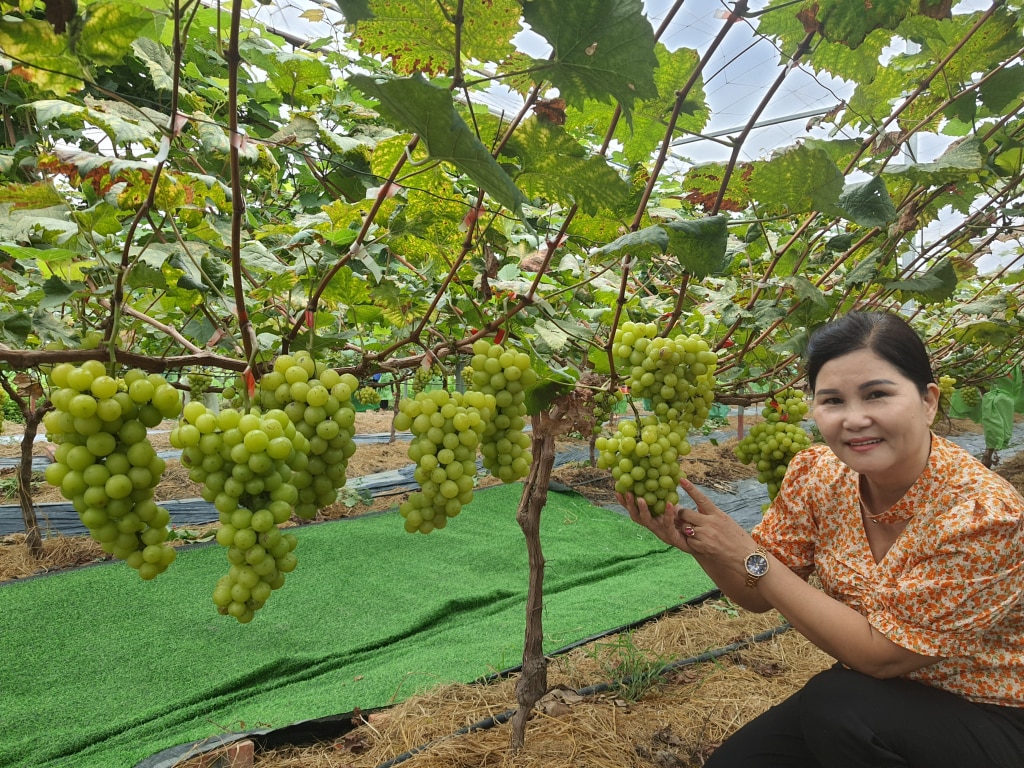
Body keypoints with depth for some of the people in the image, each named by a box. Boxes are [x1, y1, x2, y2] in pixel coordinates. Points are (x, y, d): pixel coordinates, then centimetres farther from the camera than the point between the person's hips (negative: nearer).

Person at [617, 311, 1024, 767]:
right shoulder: (817, 474, -12)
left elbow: (880, 653, -24)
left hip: (985, 718, -4)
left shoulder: (983, 514, -27)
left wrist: (749, 556, -27)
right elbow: (760, 595, -4)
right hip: (873, 695, 5)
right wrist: (695, 541, -24)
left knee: (834, 703, -31)